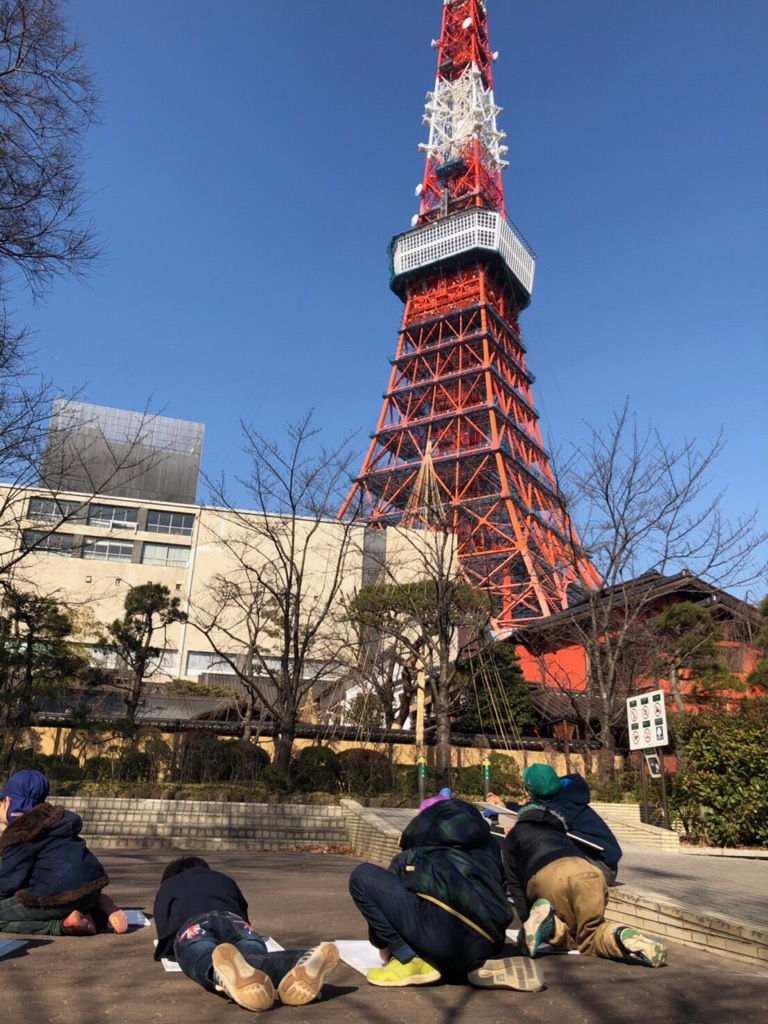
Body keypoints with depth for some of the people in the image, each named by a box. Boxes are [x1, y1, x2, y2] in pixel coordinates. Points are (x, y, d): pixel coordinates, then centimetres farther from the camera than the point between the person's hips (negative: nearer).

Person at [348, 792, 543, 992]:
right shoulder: (485, 842, 30)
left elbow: (389, 889, 29)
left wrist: (383, 945, 47)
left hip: (445, 936, -6)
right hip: (483, 950, 6)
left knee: (363, 877, 6)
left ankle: (412, 962, 5)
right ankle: (480, 967, 8)